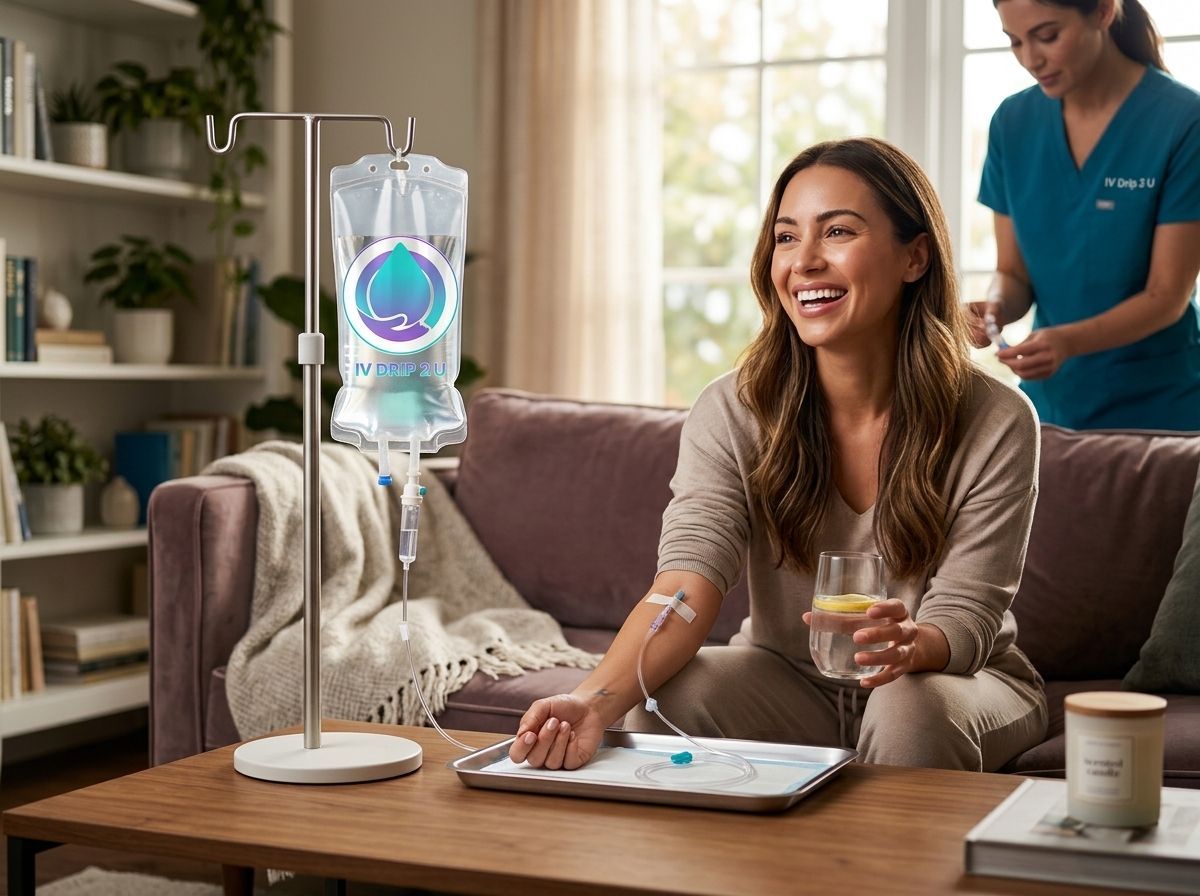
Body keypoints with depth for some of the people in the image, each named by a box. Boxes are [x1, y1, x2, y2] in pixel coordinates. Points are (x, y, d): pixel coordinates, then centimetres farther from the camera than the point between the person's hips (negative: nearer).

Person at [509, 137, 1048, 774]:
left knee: (910, 708, -35)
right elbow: (687, 582, -26)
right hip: (791, 684, 1)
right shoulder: (731, 413, -12)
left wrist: (911, 643, -43)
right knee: (665, 697, -27)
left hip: (956, 681, -1)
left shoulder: (995, 424, -16)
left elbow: (965, 620, -17)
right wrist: (597, 699, -46)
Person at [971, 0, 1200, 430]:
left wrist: (1069, 341, -30)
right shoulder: (1012, 123, -1)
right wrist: (996, 306, -18)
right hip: (1050, 403, 4)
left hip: (1158, 410, -4)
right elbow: (1014, 272, 4)